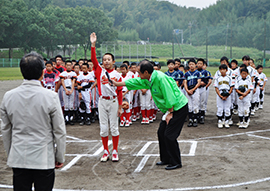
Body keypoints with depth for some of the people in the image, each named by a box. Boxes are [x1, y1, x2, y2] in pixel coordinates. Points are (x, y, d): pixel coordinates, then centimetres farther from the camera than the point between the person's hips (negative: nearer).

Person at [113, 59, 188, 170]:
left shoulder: (160, 78, -25)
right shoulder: (148, 80, 5)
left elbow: (170, 97, -25)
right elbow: (135, 82, 18)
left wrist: (170, 113, -18)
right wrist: (117, 84, 23)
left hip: (178, 108, -10)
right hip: (170, 108, 10)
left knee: (169, 135, -11)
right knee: (161, 133, 12)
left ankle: (176, 162, 0)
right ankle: (166, 159, 23)